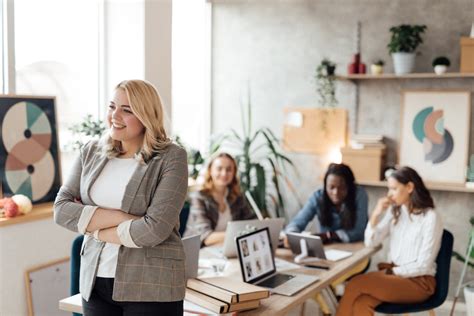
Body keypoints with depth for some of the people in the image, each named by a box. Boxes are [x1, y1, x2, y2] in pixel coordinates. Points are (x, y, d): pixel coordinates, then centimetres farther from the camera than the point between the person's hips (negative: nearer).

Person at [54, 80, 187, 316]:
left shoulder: (171, 158, -10)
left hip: (151, 287, -4)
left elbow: (155, 229, -18)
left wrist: (96, 228, -7)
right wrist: (119, 217, -14)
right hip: (95, 280, 4)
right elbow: (61, 208, -2)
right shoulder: (91, 152, 6)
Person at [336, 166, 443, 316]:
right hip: (391, 273, 5)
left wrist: (392, 272, -14)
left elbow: (423, 266, -13)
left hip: (419, 282, -5)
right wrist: (376, 214, -6)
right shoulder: (395, 211, 9)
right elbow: (370, 242, 7)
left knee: (356, 284, -26)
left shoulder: (430, 217, -11)